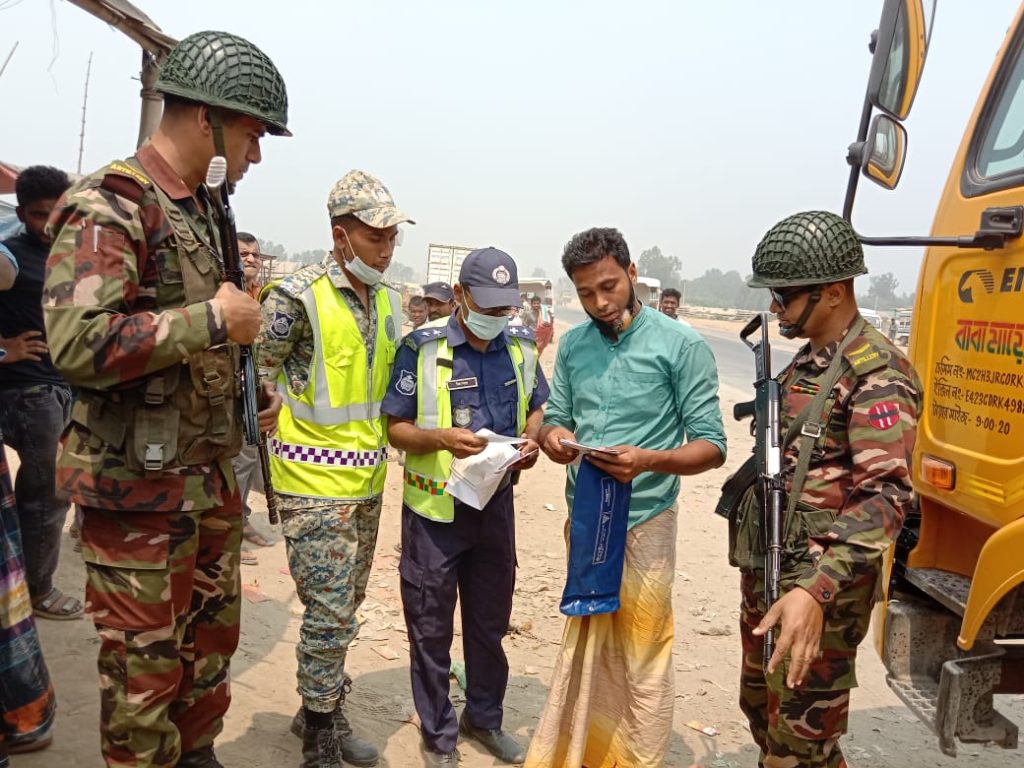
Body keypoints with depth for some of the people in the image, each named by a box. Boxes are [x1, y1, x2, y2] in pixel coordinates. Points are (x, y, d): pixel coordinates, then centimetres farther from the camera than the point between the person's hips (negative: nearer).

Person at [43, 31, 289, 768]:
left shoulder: (204, 207, 11)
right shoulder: (107, 205, -17)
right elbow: (78, 343, -30)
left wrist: (249, 392, 11)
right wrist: (211, 318, -23)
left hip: (213, 477, 9)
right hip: (138, 486, -8)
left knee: (212, 640, 21)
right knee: (144, 671, 6)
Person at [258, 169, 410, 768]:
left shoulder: (389, 301, 8)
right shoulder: (300, 295, -15)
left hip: (369, 481, 7)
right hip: (315, 482, -7)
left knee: (346, 606, 18)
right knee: (330, 613, -1)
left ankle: (323, 711, 37)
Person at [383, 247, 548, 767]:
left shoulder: (522, 347, 1)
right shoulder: (423, 347, -12)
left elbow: (536, 408, 13)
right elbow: (396, 427, -8)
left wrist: (532, 439, -9)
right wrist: (442, 438, -27)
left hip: (496, 504, 4)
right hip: (435, 508, -3)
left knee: (490, 620, 18)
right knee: (431, 627, 10)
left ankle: (484, 718, 40)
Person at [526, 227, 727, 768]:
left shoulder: (681, 346, -10)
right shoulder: (572, 345, 5)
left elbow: (711, 446, -11)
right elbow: (555, 418, 10)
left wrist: (651, 461, -30)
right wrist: (553, 437, -15)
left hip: (643, 521, -5)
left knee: (642, 660, 6)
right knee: (585, 645, 19)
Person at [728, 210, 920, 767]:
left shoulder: (877, 374, -18)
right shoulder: (806, 361, 11)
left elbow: (884, 496, -27)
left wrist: (815, 590, -37)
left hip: (820, 590, -9)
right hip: (766, 573, 9)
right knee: (761, 708, 23)